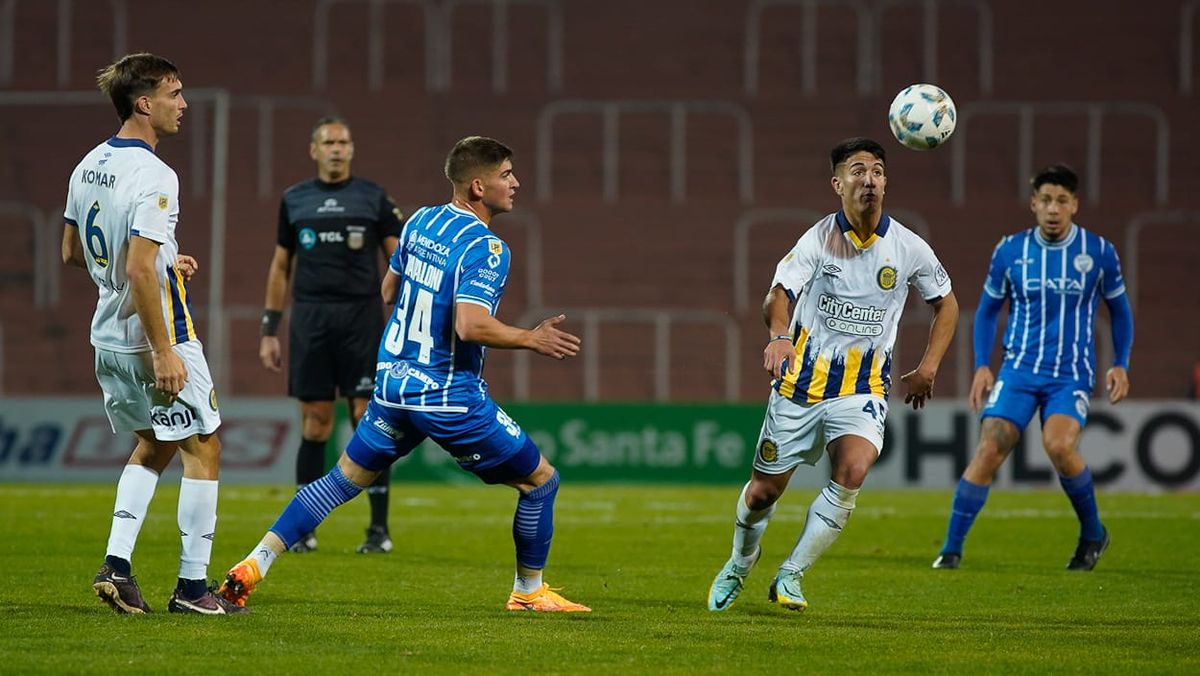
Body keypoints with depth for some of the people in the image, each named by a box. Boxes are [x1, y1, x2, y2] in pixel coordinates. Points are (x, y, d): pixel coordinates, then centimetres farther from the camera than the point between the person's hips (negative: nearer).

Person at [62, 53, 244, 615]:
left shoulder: (89, 166, 6)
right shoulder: (154, 177, -21)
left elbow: (72, 252, 17)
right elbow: (140, 270, -26)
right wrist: (163, 353, -23)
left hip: (109, 338, 8)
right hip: (157, 337, -8)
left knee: (152, 445, 22)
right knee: (203, 448, 5)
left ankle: (116, 563, 9)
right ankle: (192, 586, 6)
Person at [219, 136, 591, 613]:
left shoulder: (420, 222, 6)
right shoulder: (485, 247, -18)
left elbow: (389, 291, 19)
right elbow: (471, 326, -29)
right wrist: (532, 340, -16)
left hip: (394, 381, 7)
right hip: (451, 397, -7)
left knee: (343, 480, 17)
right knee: (541, 480, 8)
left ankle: (252, 566, 9)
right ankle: (529, 592, 17)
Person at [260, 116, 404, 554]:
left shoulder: (374, 199, 4)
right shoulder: (294, 201, 10)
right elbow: (281, 266, 15)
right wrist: (269, 330, 11)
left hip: (362, 316, -2)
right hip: (310, 317, 2)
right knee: (314, 421, 1)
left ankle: (380, 528, -1)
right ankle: (305, 529, 8)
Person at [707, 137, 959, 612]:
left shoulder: (908, 248, -3)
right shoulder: (819, 239, -10)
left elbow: (946, 304, 14)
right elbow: (780, 293, -25)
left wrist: (927, 369, 5)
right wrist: (779, 334, -47)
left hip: (863, 388, 1)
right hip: (801, 381, -1)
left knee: (852, 471, -26)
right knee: (764, 489, 6)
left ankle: (790, 576, -11)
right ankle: (740, 565, 39)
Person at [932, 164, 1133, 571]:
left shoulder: (1099, 252, 0)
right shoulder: (1009, 251, 2)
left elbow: (1119, 310, 13)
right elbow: (987, 309, 14)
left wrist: (1121, 365, 3)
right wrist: (981, 365, 4)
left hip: (1072, 375, -2)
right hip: (1019, 370, 2)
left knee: (1058, 445, -27)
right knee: (988, 450, -15)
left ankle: (1093, 532, -3)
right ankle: (951, 549, -7)